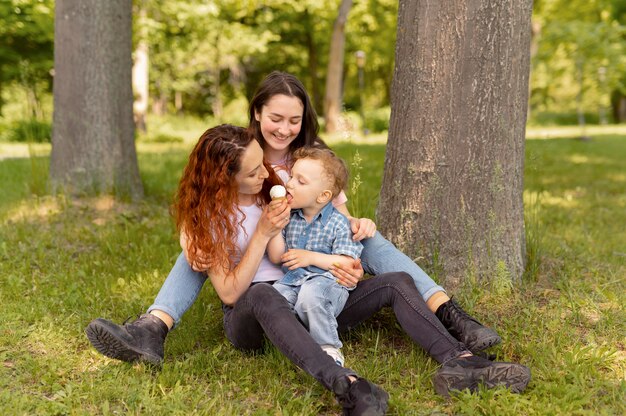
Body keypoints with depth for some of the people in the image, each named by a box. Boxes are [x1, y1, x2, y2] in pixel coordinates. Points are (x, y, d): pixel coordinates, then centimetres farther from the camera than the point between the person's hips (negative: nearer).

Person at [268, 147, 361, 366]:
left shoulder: (338, 223, -2)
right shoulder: (289, 218, 11)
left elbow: (348, 263, -8)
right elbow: (276, 258, 6)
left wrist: (311, 257, -13)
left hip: (326, 281, -4)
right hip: (292, 281, 4)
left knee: (309, 295, -36)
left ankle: (329, 348, -21)